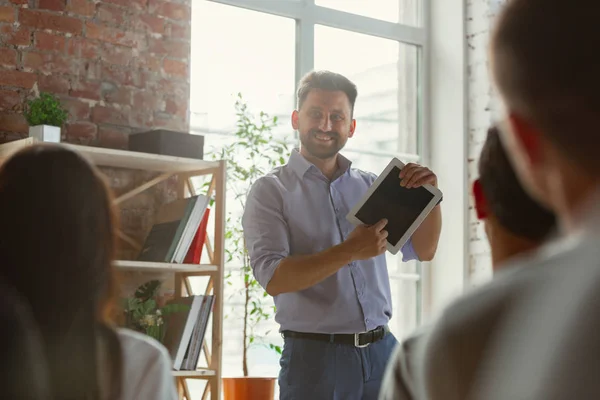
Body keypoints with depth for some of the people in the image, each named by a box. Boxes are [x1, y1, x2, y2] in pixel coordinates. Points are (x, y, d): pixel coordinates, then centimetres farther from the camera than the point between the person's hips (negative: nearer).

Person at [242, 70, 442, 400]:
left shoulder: (370, 186, 11)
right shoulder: (270, 191, -2)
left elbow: (423, 250, 11)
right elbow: (274, 278, -14)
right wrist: (349, 251, -24)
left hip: (381, 350, 4)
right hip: (314, 356, -4)